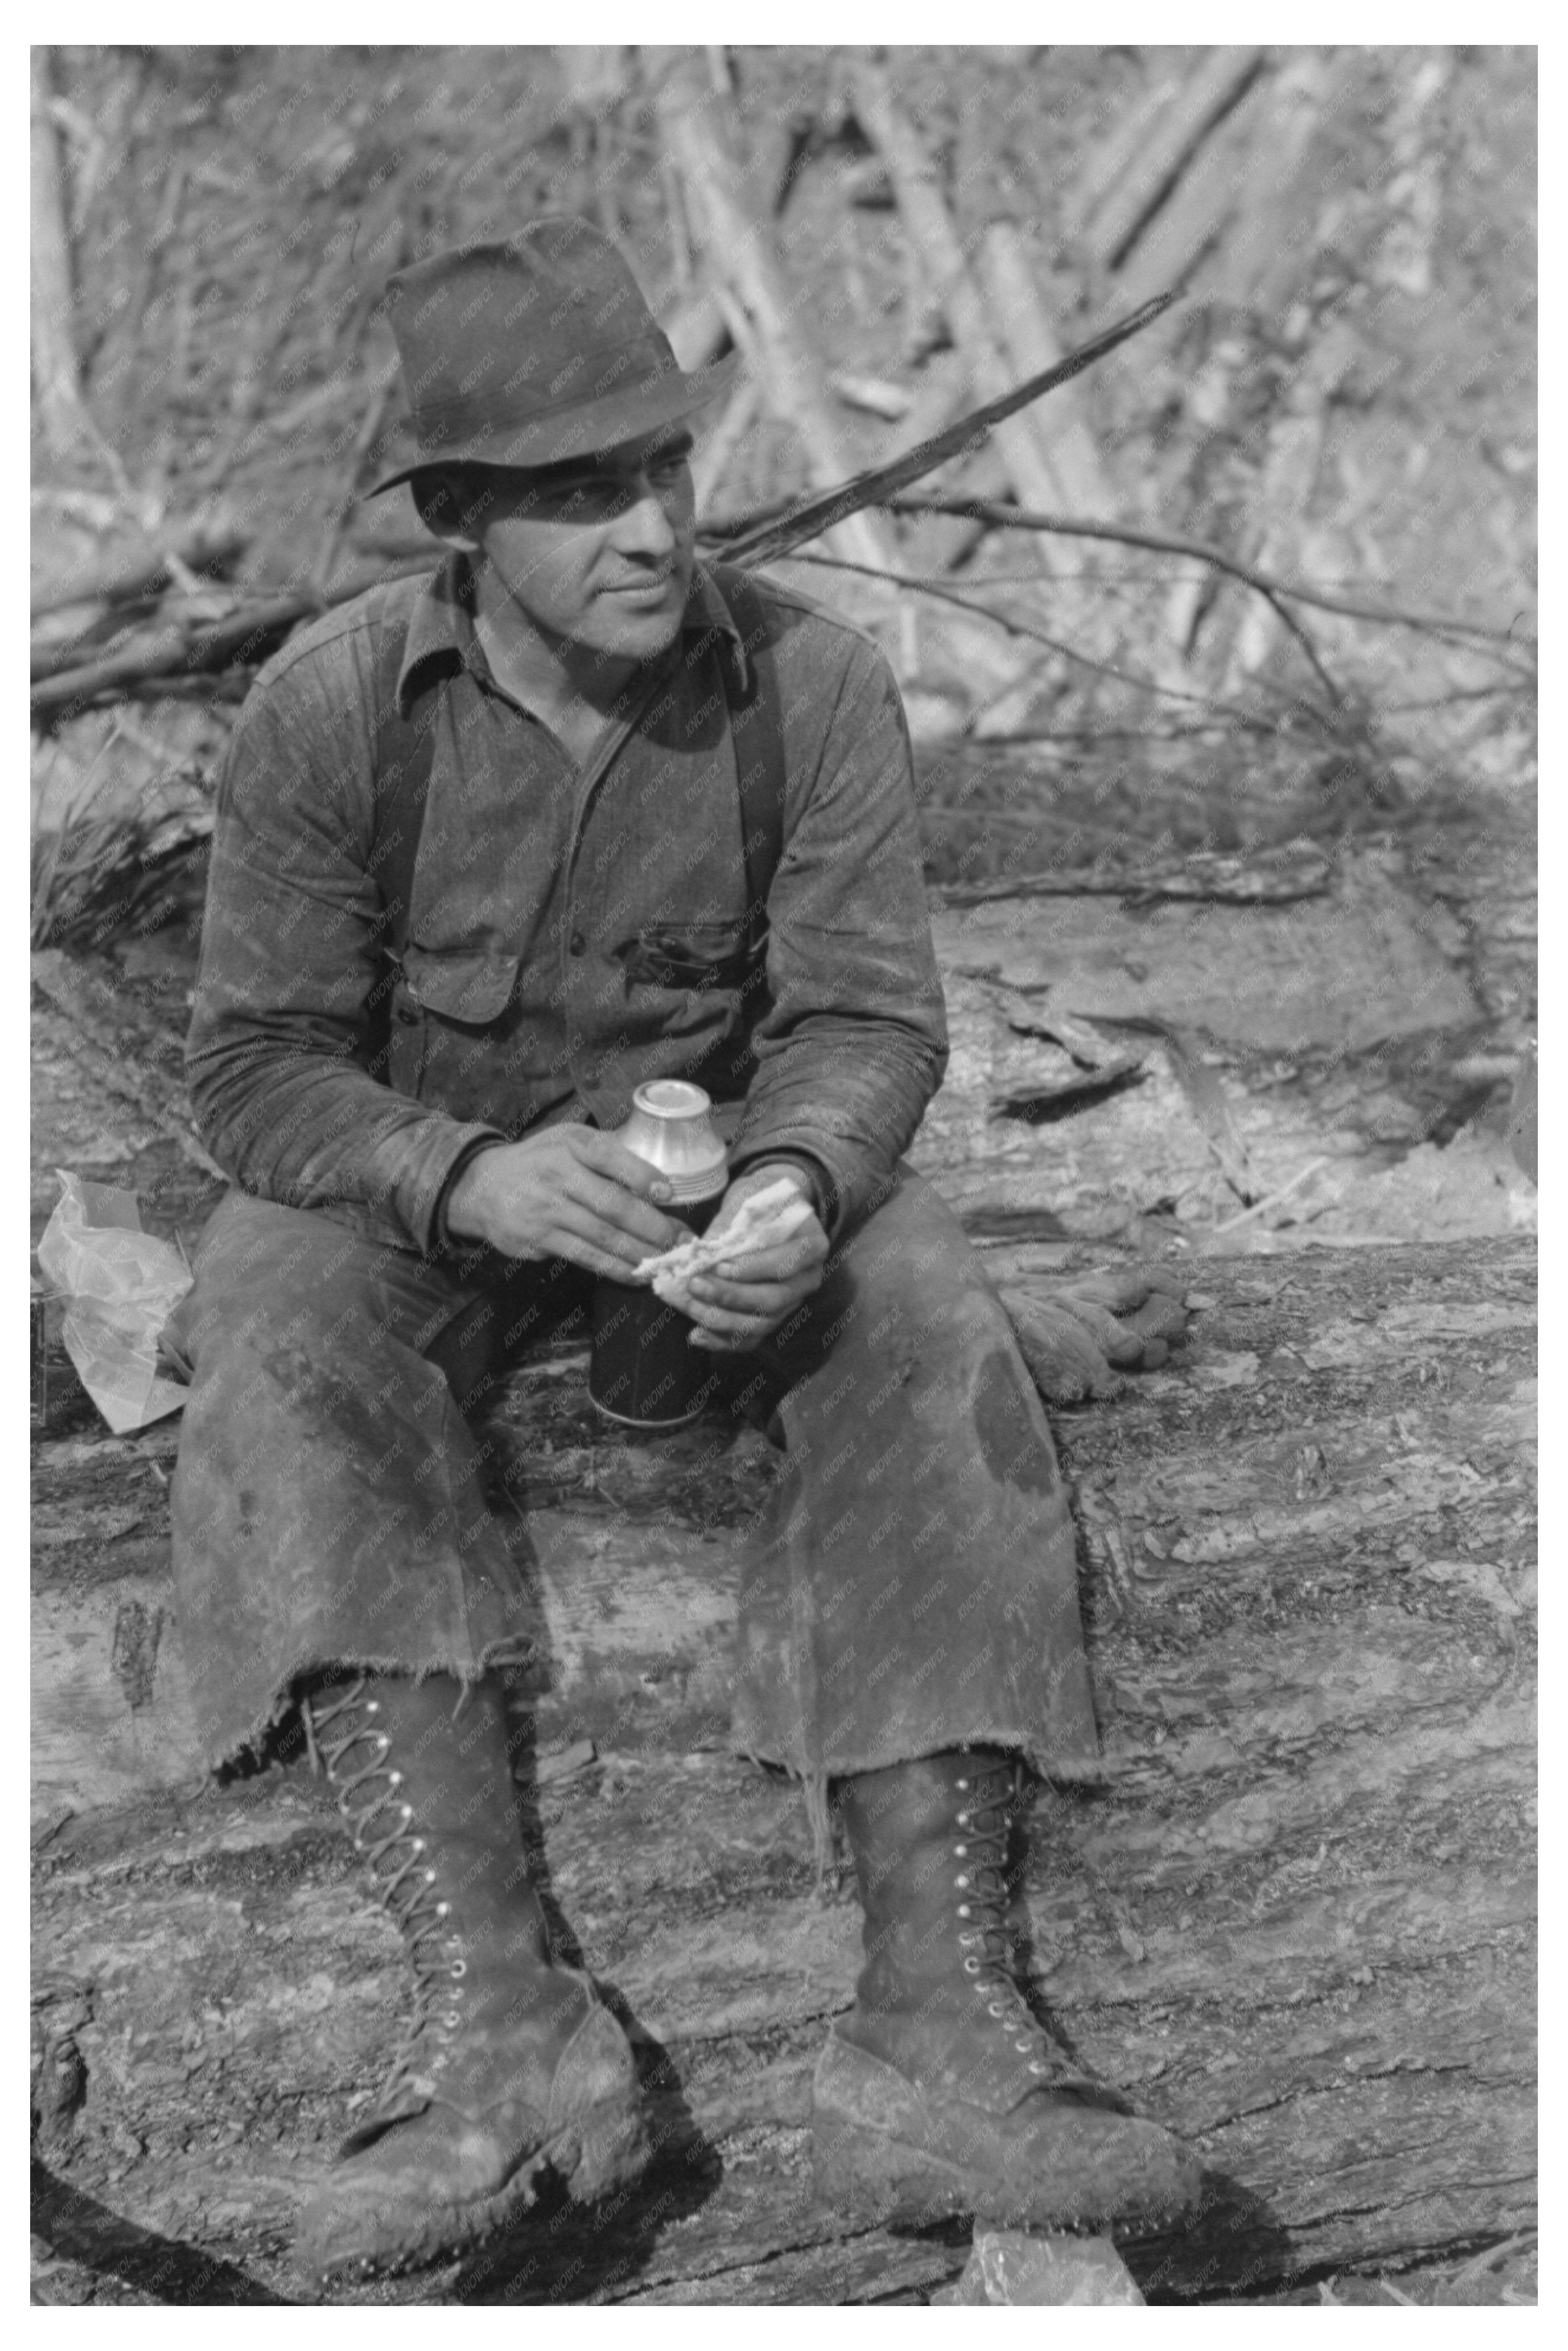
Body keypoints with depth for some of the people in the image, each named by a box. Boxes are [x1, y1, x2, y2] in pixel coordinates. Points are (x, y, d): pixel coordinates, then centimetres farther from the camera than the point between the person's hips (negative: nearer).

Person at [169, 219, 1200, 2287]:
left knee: (931, 1351, -28)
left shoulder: (812, 682, -12)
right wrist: (477, 1177, -34)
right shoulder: (334, 707, -15)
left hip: (731, 1157, 1)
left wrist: (797, 1188, -33)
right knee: (283, 1367, -33)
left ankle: (941, 2020, -38)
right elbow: (254, 1063, -14)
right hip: (406, 1172, -1)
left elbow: (868, 1016, -9)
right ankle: (498, 2019, -45)